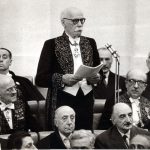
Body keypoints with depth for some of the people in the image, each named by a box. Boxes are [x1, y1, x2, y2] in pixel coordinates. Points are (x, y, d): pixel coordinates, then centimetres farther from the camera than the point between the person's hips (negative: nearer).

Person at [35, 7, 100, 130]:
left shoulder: (90, 43, 12)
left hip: (86, 101, 4)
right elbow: (40, 79, -4)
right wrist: (62, 79, -19)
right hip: (61, 101, -4)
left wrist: (96, 77, -3)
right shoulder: (52, 45, -1)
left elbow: (98, 70, 19)